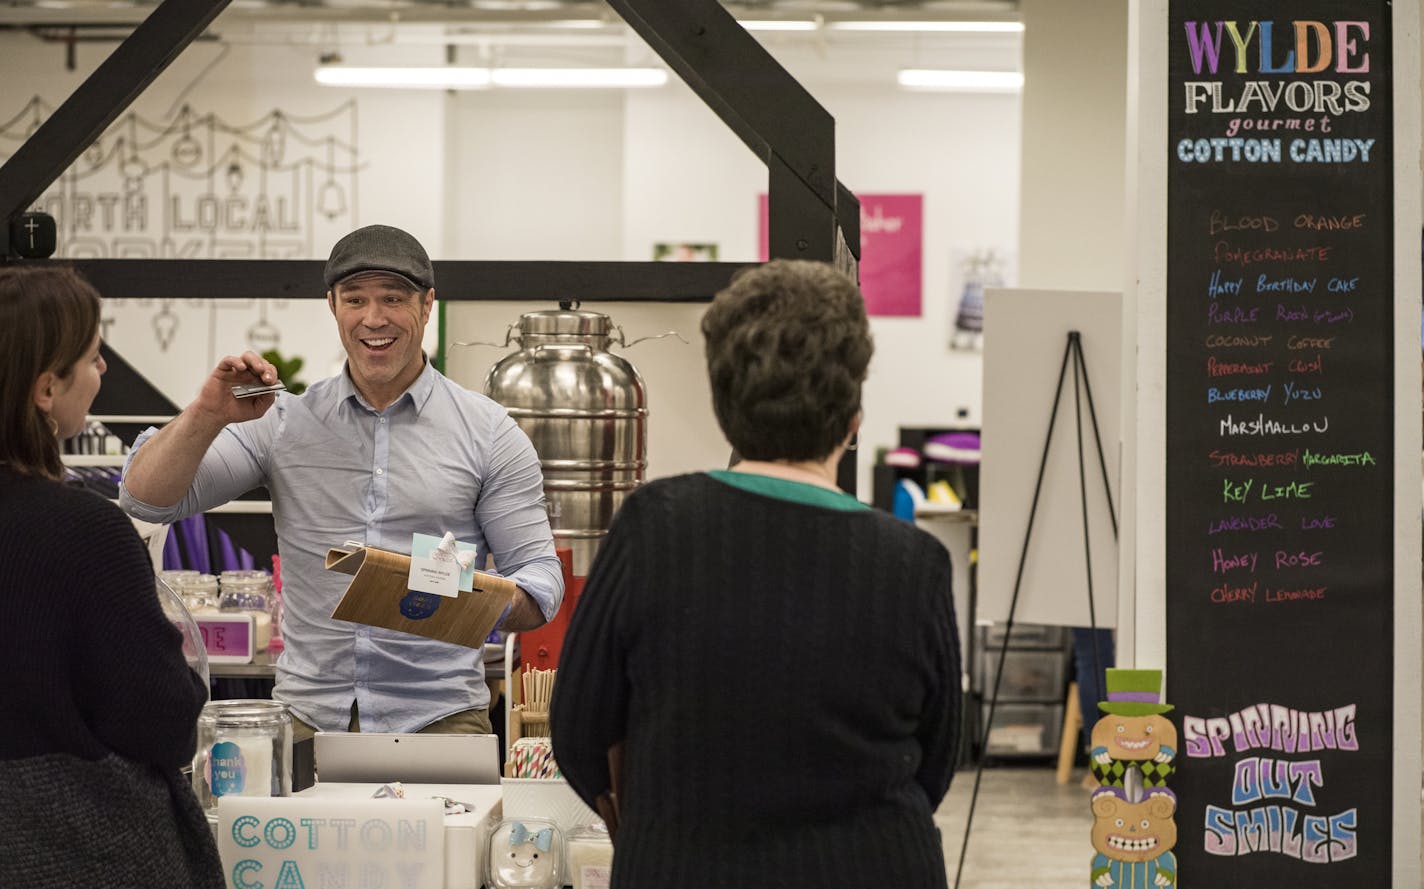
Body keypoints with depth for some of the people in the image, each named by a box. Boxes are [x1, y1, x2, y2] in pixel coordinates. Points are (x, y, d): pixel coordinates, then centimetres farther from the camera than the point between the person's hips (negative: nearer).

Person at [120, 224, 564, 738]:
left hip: (438, 716, -1)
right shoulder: (285, 423, 11)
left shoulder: (488, 432, 7)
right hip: (307, 715, 2)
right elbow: (146, 500, 7)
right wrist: (207, 416, -9)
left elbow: (540, 575, 6)